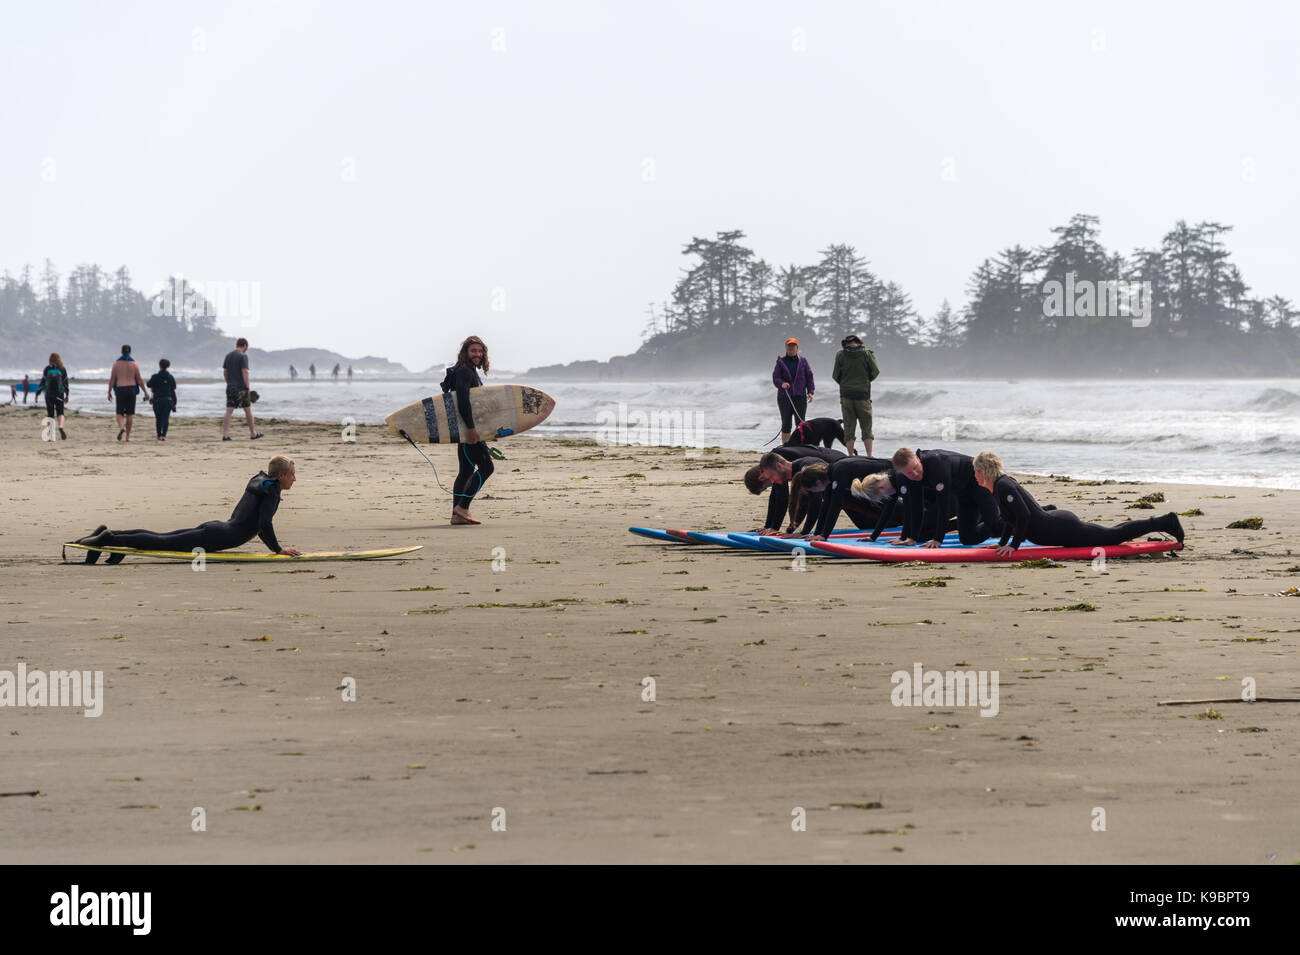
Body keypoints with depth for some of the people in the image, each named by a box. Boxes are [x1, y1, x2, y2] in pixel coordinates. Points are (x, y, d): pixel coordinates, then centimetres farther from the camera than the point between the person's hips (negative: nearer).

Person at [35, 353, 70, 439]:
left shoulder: (47, 369, -2)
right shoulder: (62, 369, 2)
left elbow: (43, 382, -3)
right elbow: (66, 382, 6)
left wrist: (37, 393, 3)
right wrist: (67, 395, 16)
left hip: (49, 394, 0)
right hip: (60, 394, 1)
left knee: (50, 414, 6)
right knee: (60, 413, 4)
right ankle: (60, 427, -24)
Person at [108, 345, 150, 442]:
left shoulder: (116, 364, 0)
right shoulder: (134, 364, 1)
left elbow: (112, 379, -1)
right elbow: (139, 380, 0)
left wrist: (109, 392, 6)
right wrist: (146, 392, 8)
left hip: (120, 390, -1)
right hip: (131, 389, 1)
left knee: (120, 412, 5)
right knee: (130, 413, 7)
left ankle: (121, 427, -25)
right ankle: (128, 435, 8)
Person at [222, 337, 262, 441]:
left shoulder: (228, 356, 11)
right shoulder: (243, 356, -10)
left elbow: (224, 372, 15)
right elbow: (245, 372, -15)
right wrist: (248, 388, -12)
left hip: (230, 388, 5)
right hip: (241, 388, -5)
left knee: (229, 411, 0)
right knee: (248, 410, 9)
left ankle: (225, 434, -11)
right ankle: (253, 433, 19)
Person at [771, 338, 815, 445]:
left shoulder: (803, 361, 9)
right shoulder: (781, 362, 7)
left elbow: (809, 376, 8)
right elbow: (775, 378, 1)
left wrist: (810, 392, -3)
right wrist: (782, 384, -21)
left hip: (800, 396, 1)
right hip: (784, 397, -1)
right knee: (786, 424, -2)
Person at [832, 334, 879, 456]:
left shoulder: (841, 355, 1)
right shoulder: (866, 353, -1)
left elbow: (835, 375, 1)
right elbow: (875, 371, -1)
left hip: (846, 395, 1)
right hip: (863, 394, -1)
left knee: (849, 428, 5)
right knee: (866, 427, 5)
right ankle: (869, 456, -1)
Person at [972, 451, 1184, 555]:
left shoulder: (1004, 486, -17)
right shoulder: (1000, 485, 12)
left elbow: (1024, 515, -25)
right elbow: (1010, 519, 25)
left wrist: (1014, 545, -21)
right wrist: (1002, 543, 20)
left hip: (1061, 530, -9)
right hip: (1059, 522, 9)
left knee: (1112, 536, -3)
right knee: (1109, 535, 19)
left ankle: (1164, 522, 1)